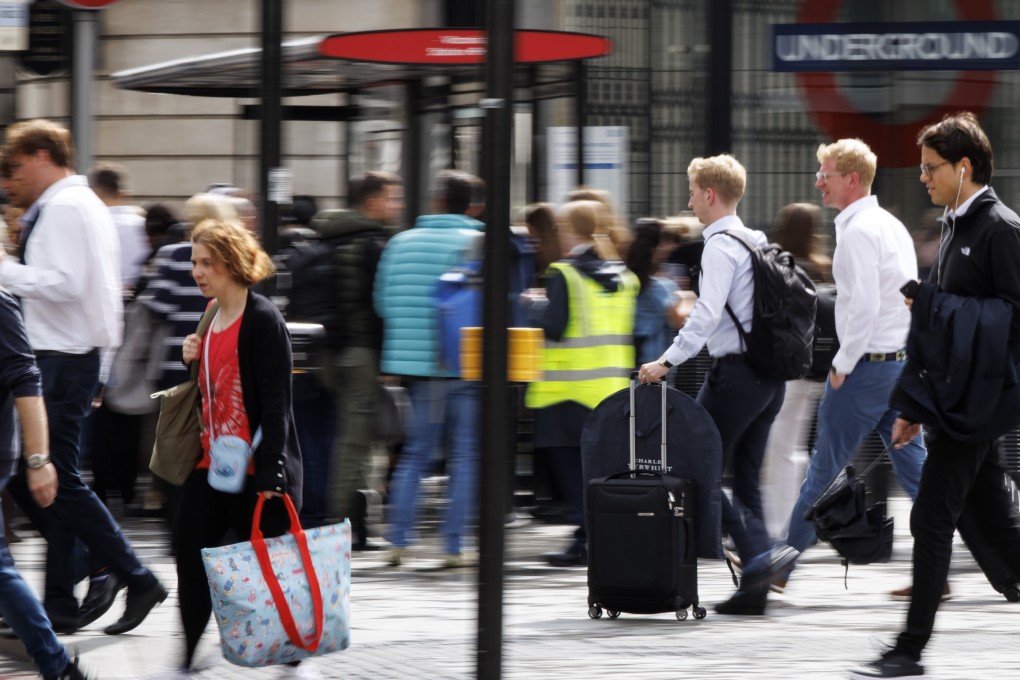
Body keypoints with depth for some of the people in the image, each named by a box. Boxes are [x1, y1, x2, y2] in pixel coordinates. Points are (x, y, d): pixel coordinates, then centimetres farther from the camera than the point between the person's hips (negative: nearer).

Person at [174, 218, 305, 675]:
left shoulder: (263, 321, -13)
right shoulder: (211, 323, 13)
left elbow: (275, 401, -17)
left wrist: (271, 472, -21)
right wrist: (194, 360, 3)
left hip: (255, 471, -8)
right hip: (209, 465, 8)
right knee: (190, 556, 3)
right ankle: (188, 659, 8)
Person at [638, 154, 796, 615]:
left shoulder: (721, 247, -13)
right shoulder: (757, 242, 14)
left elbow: (707, 316, -22)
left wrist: (668, 361, -21)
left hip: (734, 372, -9)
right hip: (769, 374, 9)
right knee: (746, 478, 11)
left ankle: (759, 554, -16)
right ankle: (755, 586, 8)